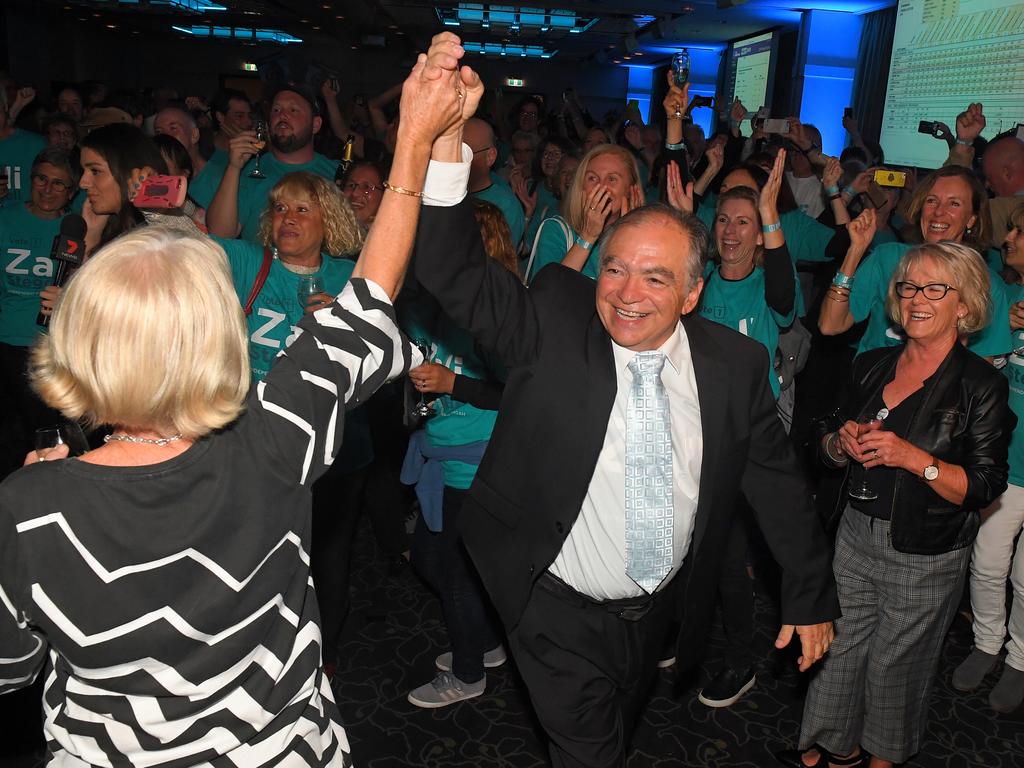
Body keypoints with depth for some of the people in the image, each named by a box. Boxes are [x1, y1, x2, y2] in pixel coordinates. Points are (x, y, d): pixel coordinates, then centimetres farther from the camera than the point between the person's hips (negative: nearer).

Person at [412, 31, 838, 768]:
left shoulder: (734, 363, -11)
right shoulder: (553, 323, -18)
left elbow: (779, 482, -1)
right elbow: (457, 274, -30)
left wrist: (811, 596, 6)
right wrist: (446, 135, -44)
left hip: (658, 608, 4)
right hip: (559, 607, -3)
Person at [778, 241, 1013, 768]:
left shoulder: (981, 385, -12)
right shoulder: (872, 366, 4)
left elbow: (985, 487, -15)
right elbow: (831, 451, 14)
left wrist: (914, 458, -26)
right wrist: (842, 443, -8)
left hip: (925, 558, -4)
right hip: (856, 533, 5)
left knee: (895, 661, 11)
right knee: (839, 642, 13)